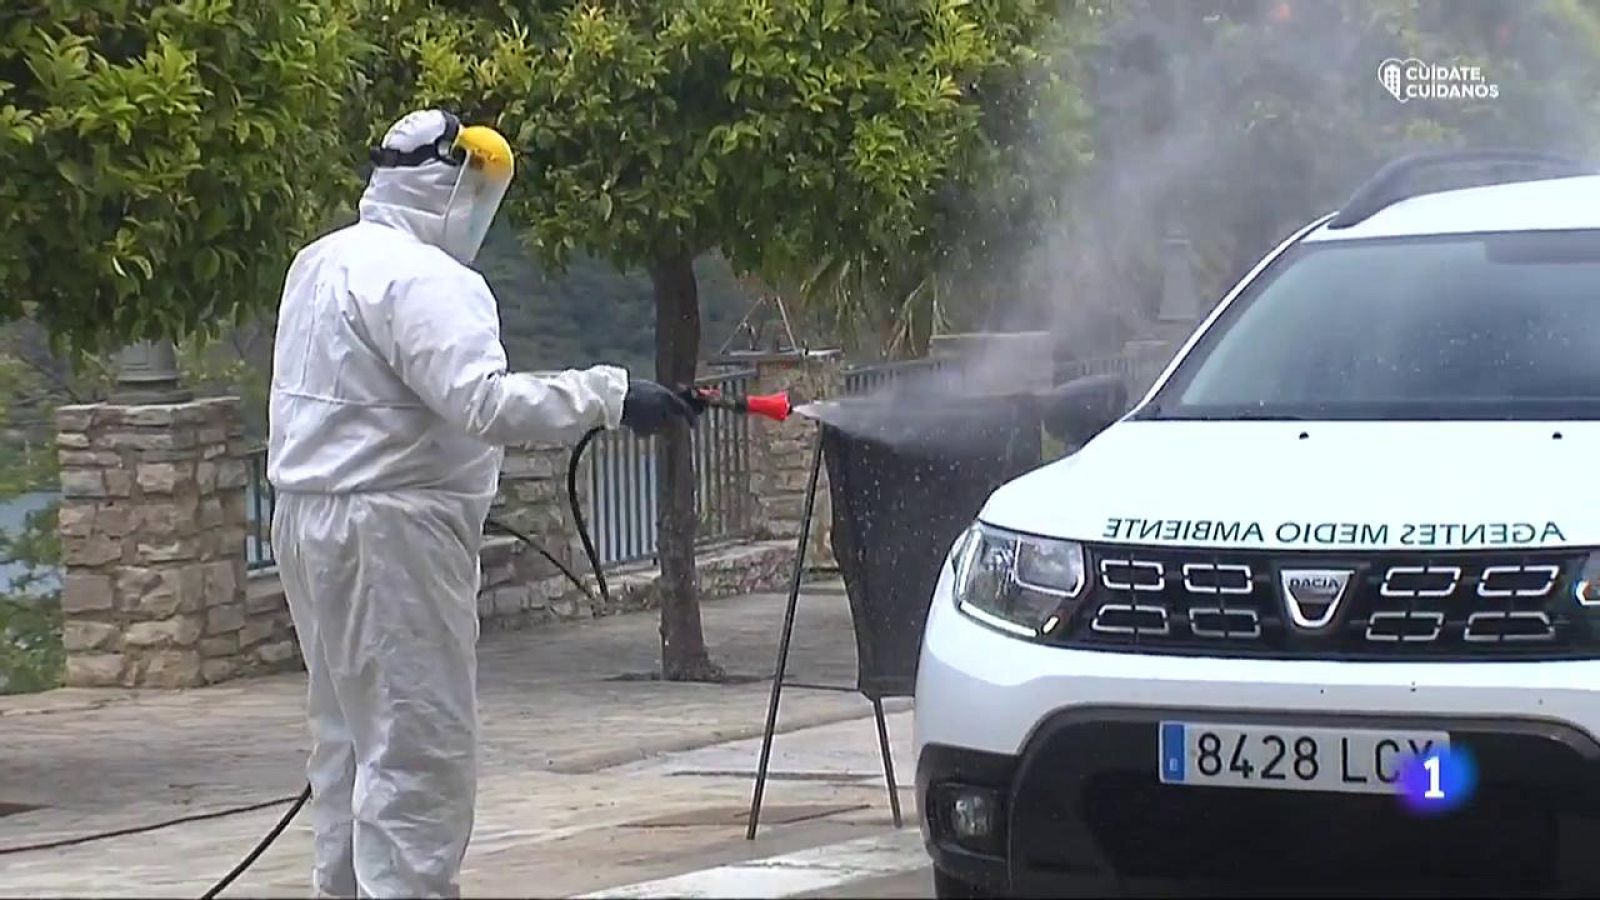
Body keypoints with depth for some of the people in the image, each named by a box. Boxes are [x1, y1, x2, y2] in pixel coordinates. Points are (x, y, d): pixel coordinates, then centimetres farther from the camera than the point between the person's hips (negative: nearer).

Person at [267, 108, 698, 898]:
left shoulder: (323, 263, 15)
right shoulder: (419, 278, -17)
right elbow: (485, 401, -27)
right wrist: (608, 397, -25)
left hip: (314, 516, 10)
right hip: (390, 531, -10)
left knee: (349, 738, 16)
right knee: (417, 748, -8)